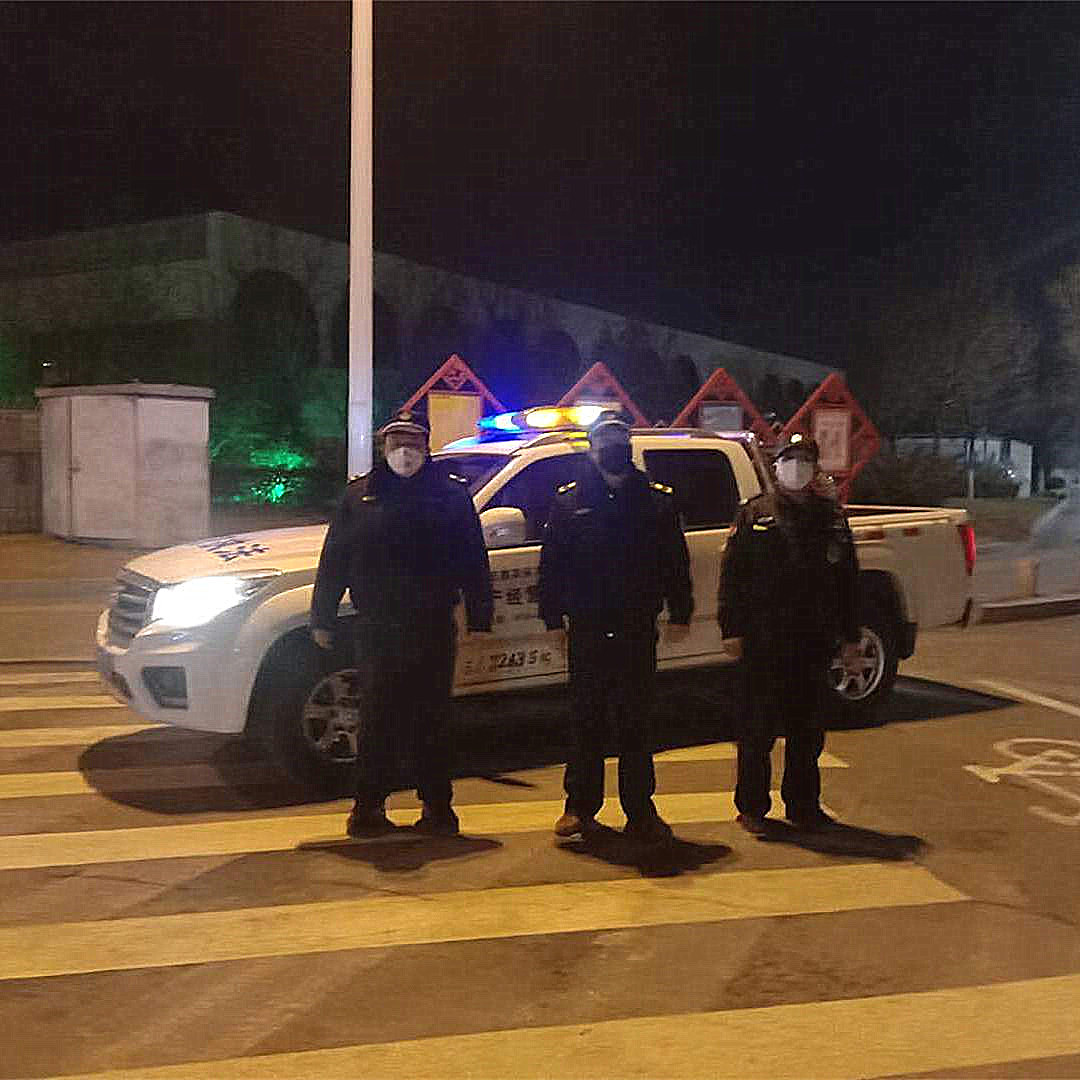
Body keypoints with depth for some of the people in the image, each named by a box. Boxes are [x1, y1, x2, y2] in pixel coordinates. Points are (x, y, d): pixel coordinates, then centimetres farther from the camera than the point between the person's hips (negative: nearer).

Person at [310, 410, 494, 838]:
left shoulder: (451, 493, 6)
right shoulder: (360, 495, 9)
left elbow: (473, 561, 5)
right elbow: (334, 561, 9)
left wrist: (479, 617, -1)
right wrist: (322, 619, 6)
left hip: (433, 629, 0)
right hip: (375, 628, 1)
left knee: (431, 721, 6)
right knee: (378, 719, 5)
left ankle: (437, 806, 16)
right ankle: (368, 806, 15)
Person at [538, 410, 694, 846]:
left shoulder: (656, 500, 6)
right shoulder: (570, 500, 5)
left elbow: (675, 561, 7)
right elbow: (552, 562, 4)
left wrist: (680, 613, 1)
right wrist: (553, 615, -2)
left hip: (637, 630, 0)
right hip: (587, 630, 0)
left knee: (636, 726, 7)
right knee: (586, 723, 8)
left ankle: (640, 810, 15)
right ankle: (580, 806, 19)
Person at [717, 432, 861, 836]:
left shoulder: (831, 516, 12)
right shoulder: (755, 514, 1)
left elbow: (847, 579, 15)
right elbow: (732, 573, -2)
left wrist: (850, 635, 11)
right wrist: (732, 629, -9)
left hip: (814, 640, 4)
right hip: (764, 640, -4)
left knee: (809, 730, 11)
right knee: (758, 728, 2)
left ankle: (803, 806, 23)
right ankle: (752, 807, 12)